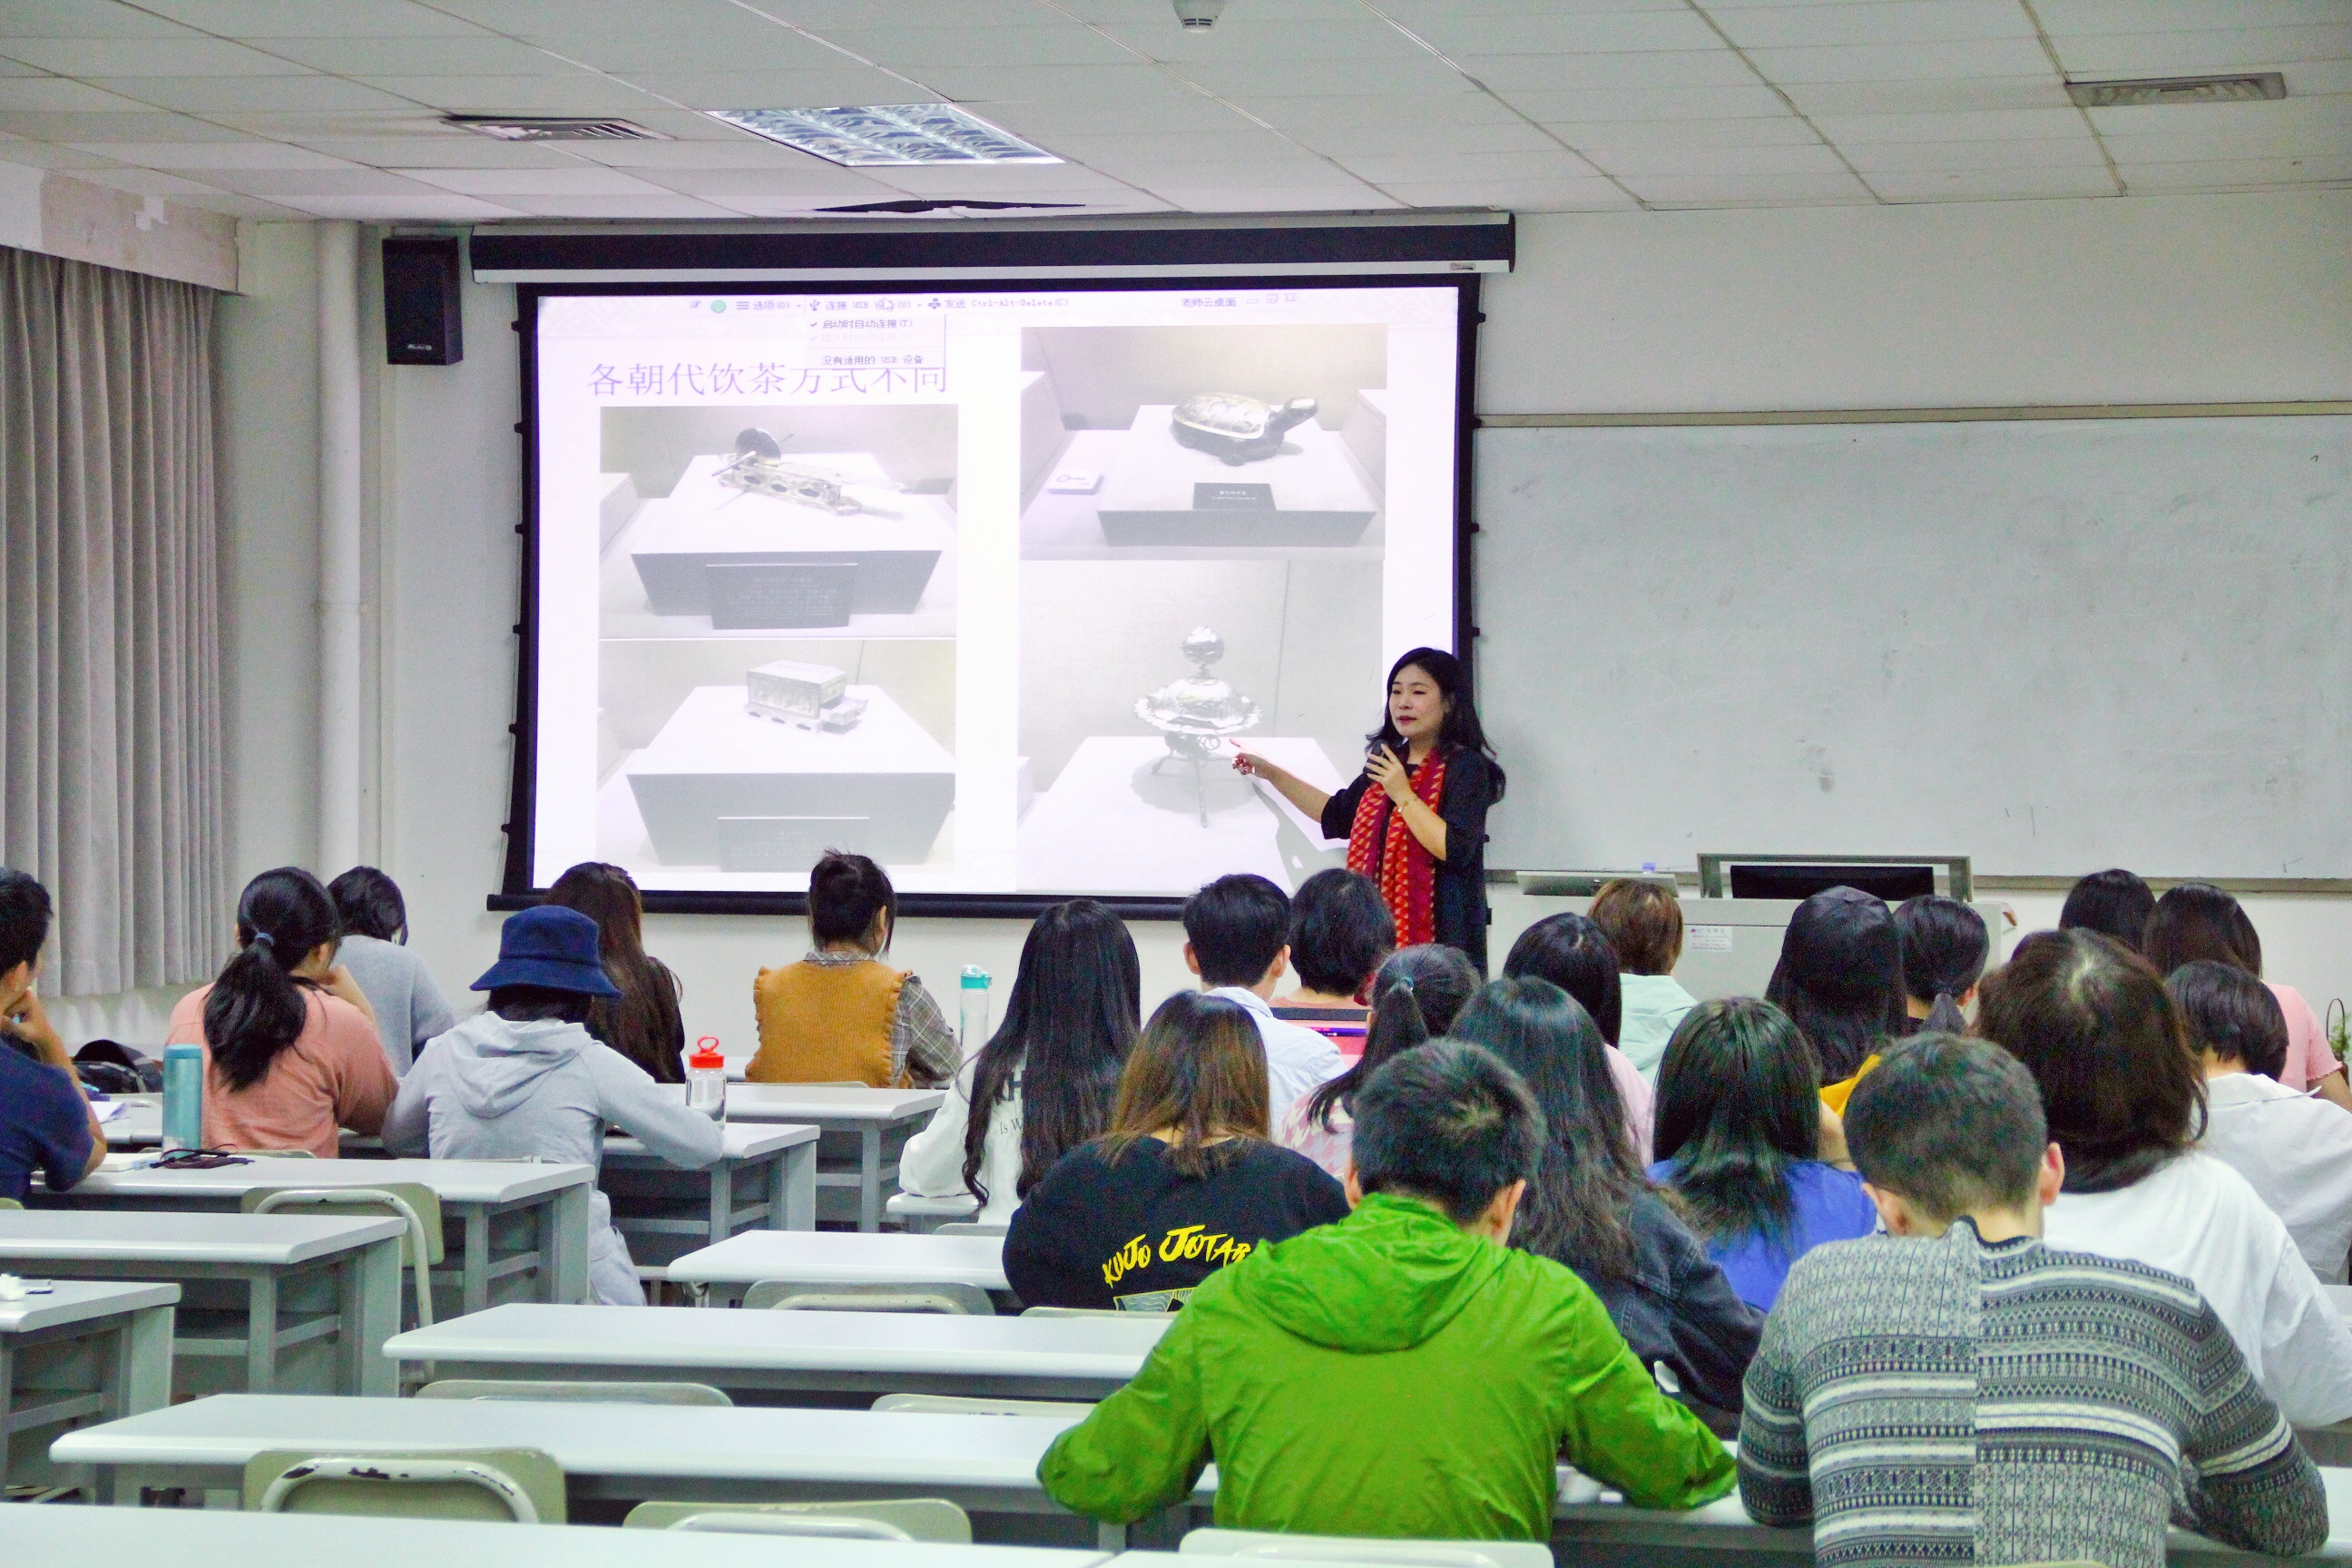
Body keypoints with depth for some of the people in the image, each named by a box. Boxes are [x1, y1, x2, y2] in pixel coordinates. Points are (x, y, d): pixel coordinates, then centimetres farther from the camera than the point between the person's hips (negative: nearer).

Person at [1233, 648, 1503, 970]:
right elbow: (1337, 816, 31)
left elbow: (1456, 849, -17)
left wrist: (1403, 795, -15)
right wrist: (1273, 773, 29)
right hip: (1380, 929, 7)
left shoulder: (1466, 767, -6)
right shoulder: (1388, 761, 18)